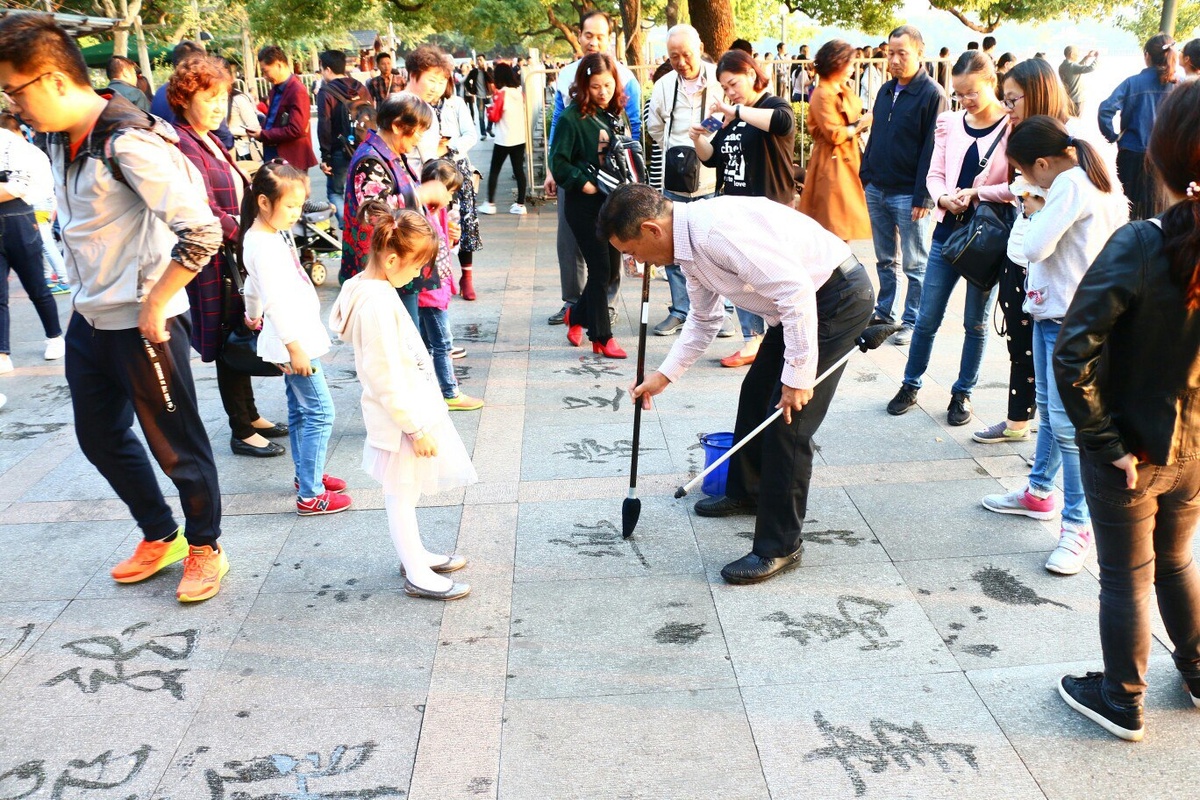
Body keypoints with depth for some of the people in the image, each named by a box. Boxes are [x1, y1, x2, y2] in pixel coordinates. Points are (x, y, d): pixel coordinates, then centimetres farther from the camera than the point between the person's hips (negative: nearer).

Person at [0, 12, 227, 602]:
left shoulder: (127, 143, -22)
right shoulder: (60, 139, 7)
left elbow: (202, 232, -29)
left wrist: (155, 307, -21)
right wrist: (84, 293, 16)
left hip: (142, 322, -9)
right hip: (88, 318, 10)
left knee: (174, 443, 5)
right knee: (99, 435, 19)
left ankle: (205, 550, 25)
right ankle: (160, 537, 37)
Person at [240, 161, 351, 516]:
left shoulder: (273, 234, 11)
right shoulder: (263, 245, -20)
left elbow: (254, 286, 27)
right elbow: (275, 299, -25)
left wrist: (253, 315, 43)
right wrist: (294, 347, -26)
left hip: (299, 336, 10)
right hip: (293, 340, -10)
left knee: (300, 410, 18)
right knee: (320, 412, -9)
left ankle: (306, 475, 31)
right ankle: (309, 495, -5)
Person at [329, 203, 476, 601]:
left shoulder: (370, 288, 5)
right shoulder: (378, 303, -26)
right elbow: (385, 378, -26)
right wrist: (416, 427, -20)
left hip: (411, 407, 10)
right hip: (402, 415, -10)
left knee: (403, 492, 22)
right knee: (402, 494, 5)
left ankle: (415, 555, 38)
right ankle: (417, 576, 18)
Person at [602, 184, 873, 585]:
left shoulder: (716, 231, -28)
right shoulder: (689, 241, 4)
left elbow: (796, 290, -30)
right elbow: (704, 319, 19)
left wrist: (798, 374, -25)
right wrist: (665, 375, 16)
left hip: (839, 297, -10)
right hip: (803, 297, 10)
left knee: (788, 422, -9)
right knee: (756, 394, 21)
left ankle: (779, 547, 4)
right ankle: (745, 492, 43)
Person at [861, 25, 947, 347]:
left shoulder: (932, 94, -10)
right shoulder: (885, 91, 12)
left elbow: (932, 149, -14)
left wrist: (924, 195, -18)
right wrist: (865, 175, 12)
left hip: (908, 195, -7)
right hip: (877, 189, 7)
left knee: (914, 263, 4)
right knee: (885, 259, 16)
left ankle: (912, 322, 11)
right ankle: (884, 313, 27)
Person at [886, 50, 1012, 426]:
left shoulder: (1012, 127, -10)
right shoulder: (951, 123, 4)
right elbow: (934, 174, 6)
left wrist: (976, 193, -20)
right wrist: (943, 198, -13)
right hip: (948, 230, 3)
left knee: (976, 322, 9)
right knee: (927, 318, 8)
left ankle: (962, 393, 22)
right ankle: (910, 385, 24)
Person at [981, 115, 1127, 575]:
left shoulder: (1069, 184, -18)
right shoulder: (1094, 181, 11)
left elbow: (1035, 247, -22)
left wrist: (1036, 211, -3)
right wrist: (1042, 211, 7)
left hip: (1069, 317, -11)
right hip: (1053, 309, 11)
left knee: (1066, 421, -7)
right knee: (1048, 408, 21)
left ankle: (1078, 524, 0)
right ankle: (1039, 492, 36)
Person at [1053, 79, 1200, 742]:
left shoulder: (1141, 245, -25)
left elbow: (1074, 354, -28)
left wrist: (1102, 439, -17)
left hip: (1131, 450, -5)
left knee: (1126, 577, 14)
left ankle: (1122, 702, 33)